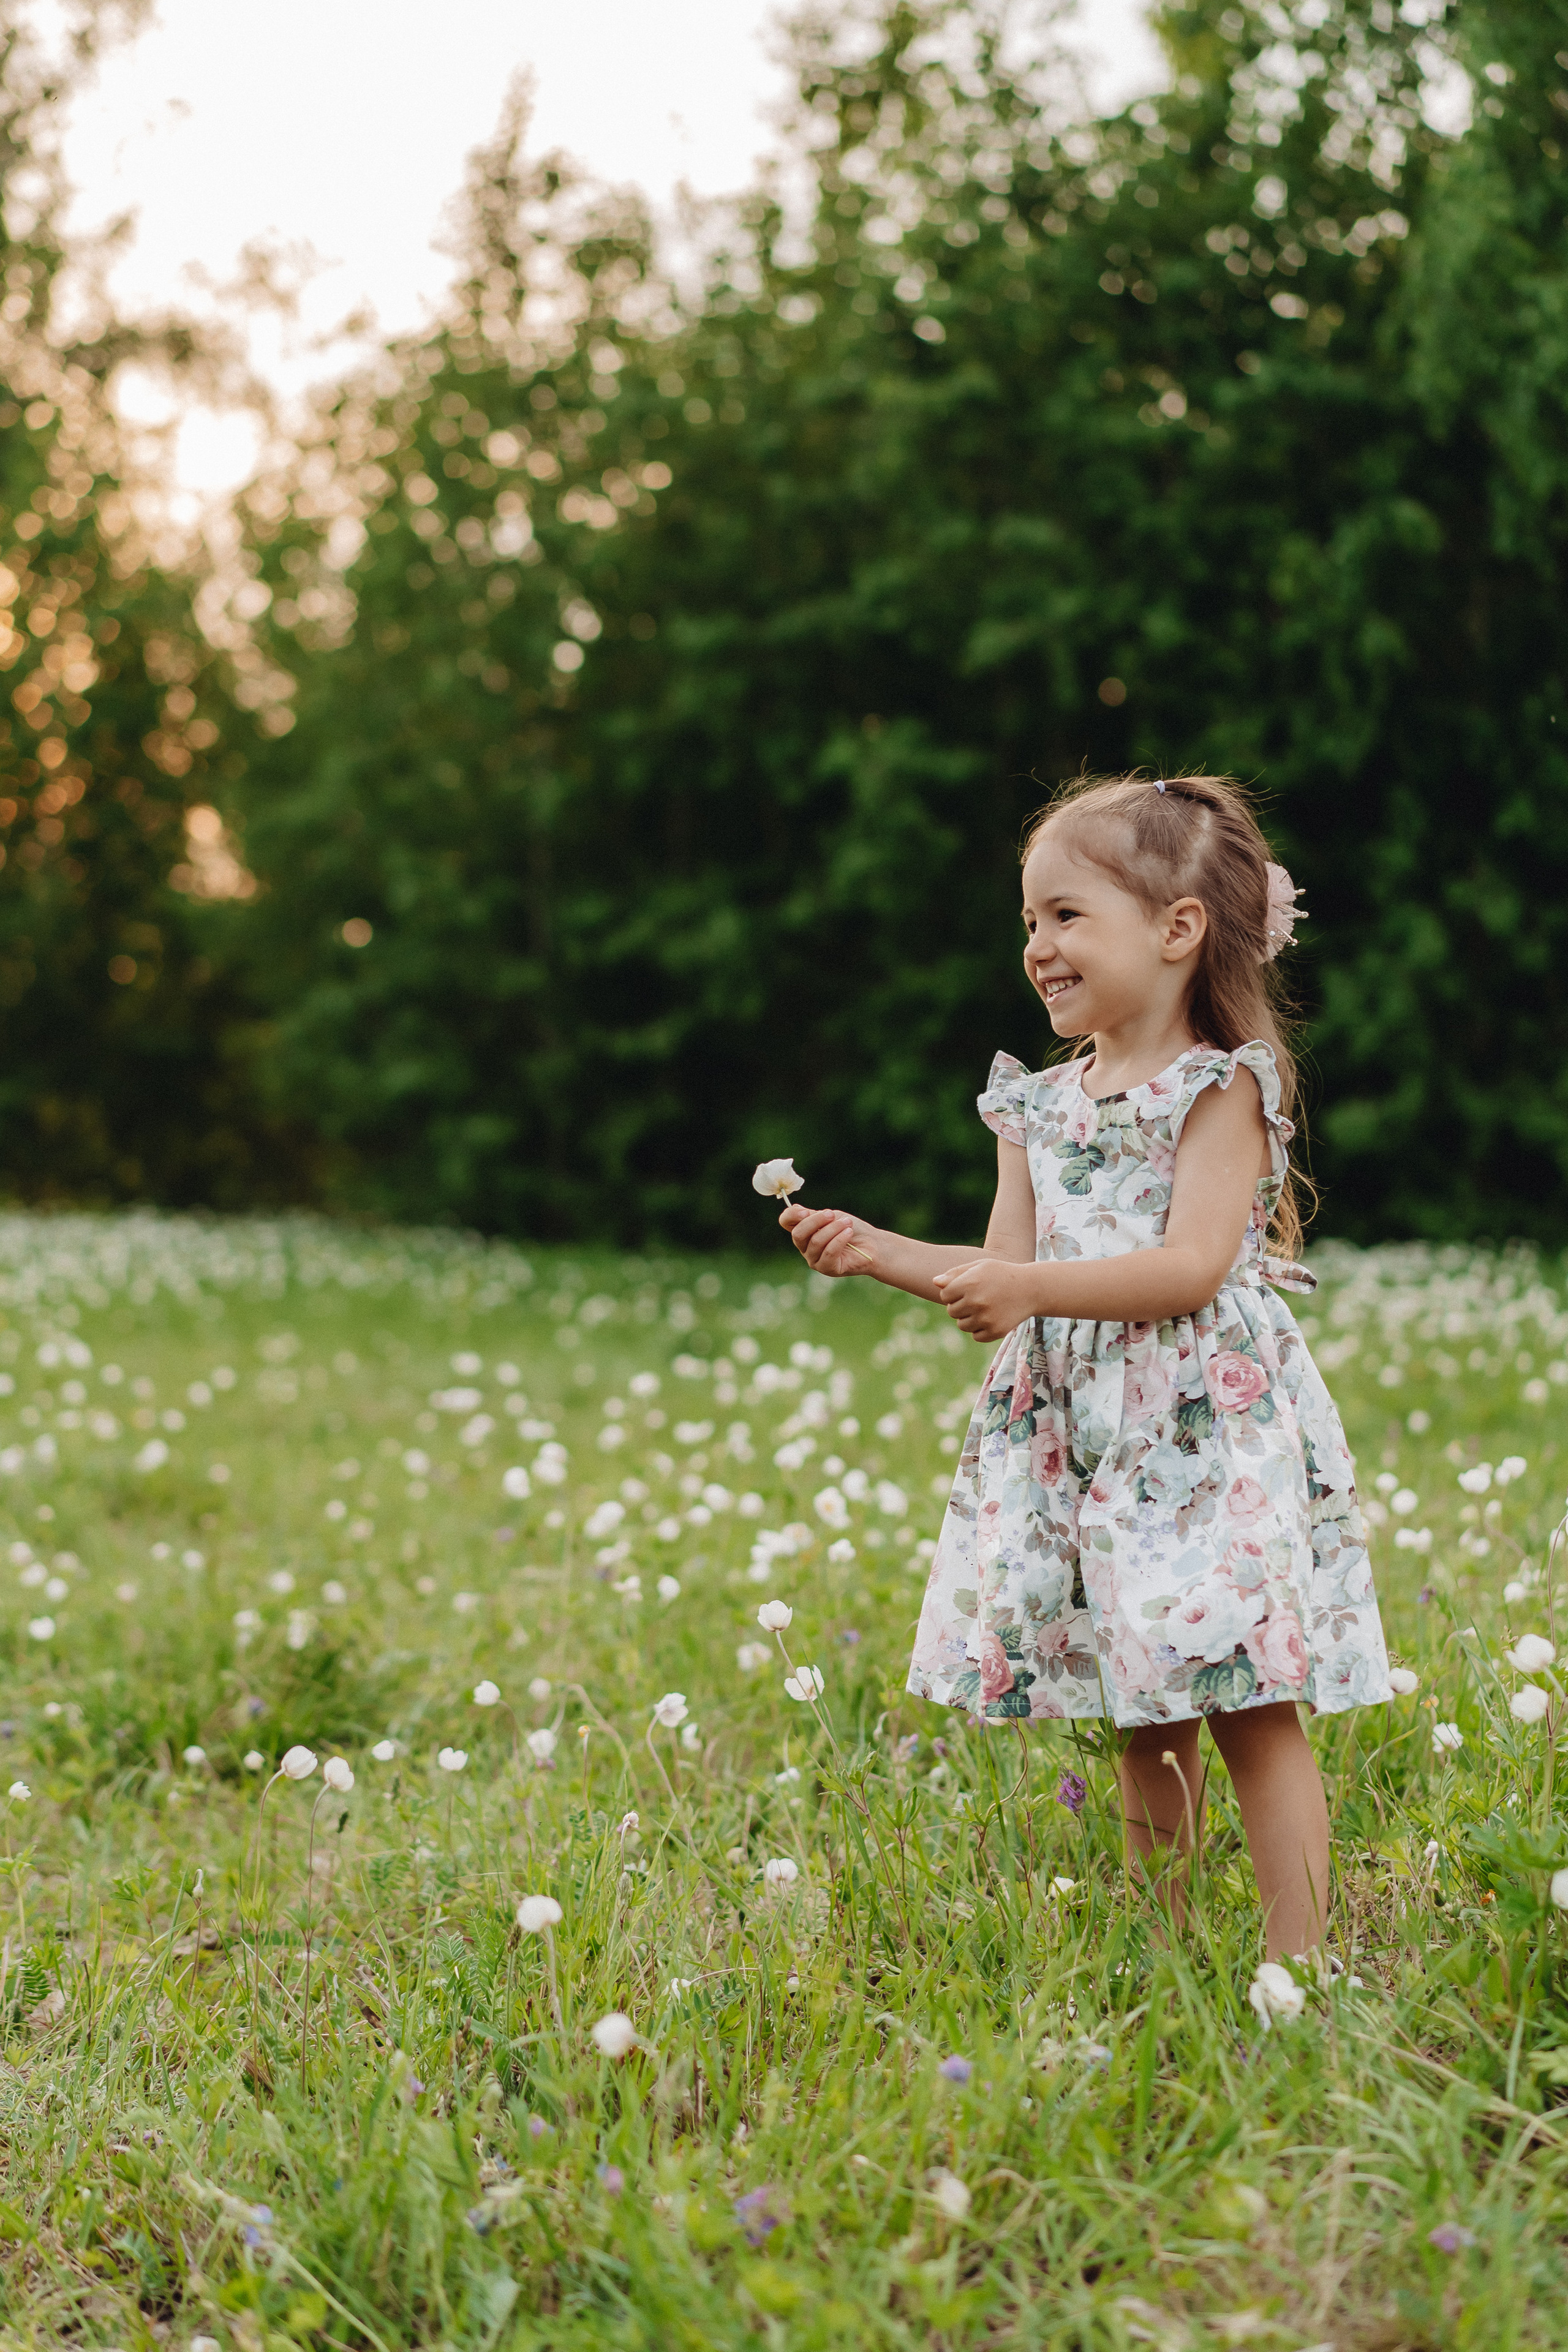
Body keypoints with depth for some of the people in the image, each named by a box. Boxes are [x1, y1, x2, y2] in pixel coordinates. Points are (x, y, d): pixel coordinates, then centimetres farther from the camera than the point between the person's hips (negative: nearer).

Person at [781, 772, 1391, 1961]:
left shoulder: (1222, 1087, -7)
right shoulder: (1043, 1103, 13)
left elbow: (1192, 1266, -18)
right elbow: (1011, 1268, 13)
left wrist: (1032, 1289, -26)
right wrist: (880, 1250, 1)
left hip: (1210, 1426, -6)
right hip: (1078, 1438, 6)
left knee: (1251, 1710, -5)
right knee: (1144, 1718, 13)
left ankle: (1297, 1966, 0)